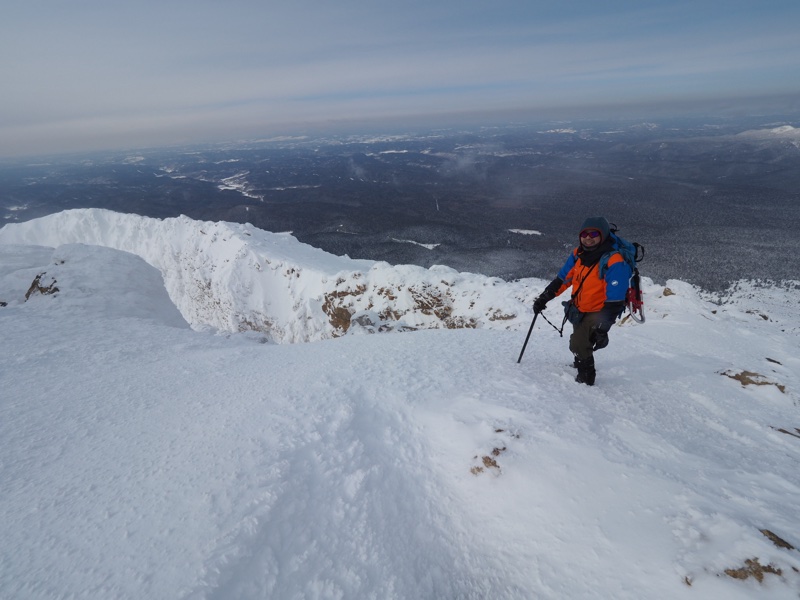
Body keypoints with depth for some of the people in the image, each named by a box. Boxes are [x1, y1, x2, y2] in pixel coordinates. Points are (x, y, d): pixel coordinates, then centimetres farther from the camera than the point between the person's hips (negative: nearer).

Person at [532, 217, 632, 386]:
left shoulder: (614, 263, -28)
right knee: (578, 341, 26)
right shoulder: (578, 254, -8)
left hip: (599, 312, -7)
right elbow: (563, 279, 4)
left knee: (578, 344, -19)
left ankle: (586, 378, 5)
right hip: (579, 310, 7)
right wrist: (544, 297, 0)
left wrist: (603, 328, -34)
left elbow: (614, 301, -30)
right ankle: (580, 364, 55)